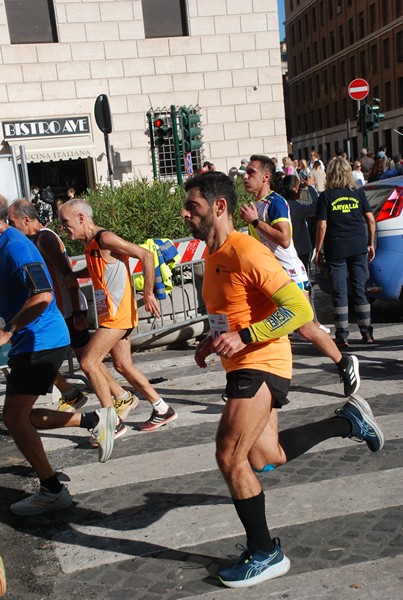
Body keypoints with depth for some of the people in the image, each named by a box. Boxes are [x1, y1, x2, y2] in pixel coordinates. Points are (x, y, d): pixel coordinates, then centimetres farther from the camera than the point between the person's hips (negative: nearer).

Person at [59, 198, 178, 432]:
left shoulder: (105, 238, -16)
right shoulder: (90, 243, 12)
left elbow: (146, 255, -18)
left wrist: (148, 294, -16)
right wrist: (76, 275, 12)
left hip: (119, 314, -10)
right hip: (110, 314, 10)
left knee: (88, 362, -9)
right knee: (123, 365, 14)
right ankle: (162, 410, 24)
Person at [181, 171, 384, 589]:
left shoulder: (246, 252, -18)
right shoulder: (213, 255, 11)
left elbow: (299, 309, -23)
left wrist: (243, 337, -29)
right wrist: (212, 341, 9)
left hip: (260, 366, -10)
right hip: (244, 366, 10)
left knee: (229, 456, -10)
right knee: (264, 458, 15)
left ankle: (265, 554, 7)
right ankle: (348, 420, 28)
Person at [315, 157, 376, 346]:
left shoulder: (326, 196, -4)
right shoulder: (358, 193, 4)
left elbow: (322, 226, -7)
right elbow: (371, 220, 4)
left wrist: (318, 250, 0)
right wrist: (371, 244, 13)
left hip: (336, 249, -2)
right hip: (359, 248, 3)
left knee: (339, 293, 3)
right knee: (360, 289, 10)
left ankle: (342, 336, 3)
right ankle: (367, 333, 12)